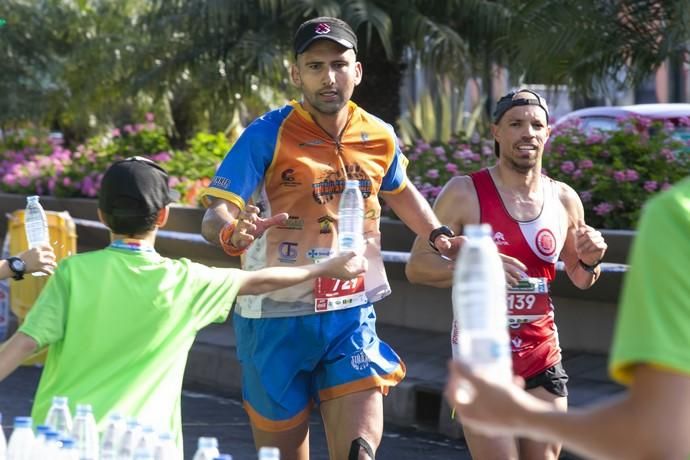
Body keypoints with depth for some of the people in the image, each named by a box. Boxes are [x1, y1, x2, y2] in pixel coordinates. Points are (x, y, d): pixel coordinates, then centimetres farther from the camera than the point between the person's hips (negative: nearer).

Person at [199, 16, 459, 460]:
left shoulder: (380, 138, 2)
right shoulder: (266, 136, -11)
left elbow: (399, 191, 25)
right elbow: (215, 214, -18)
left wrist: (439, 235, 11)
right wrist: (232, 234, -40)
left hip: (352, 318, 3)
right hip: (277, 320, -3)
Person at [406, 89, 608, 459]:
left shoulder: (564, 200, 7)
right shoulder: (464, 192, -7)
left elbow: (579, 279, 21)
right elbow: (416, 266, -9)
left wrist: (589, 261, -3)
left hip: (543, 359, 4)